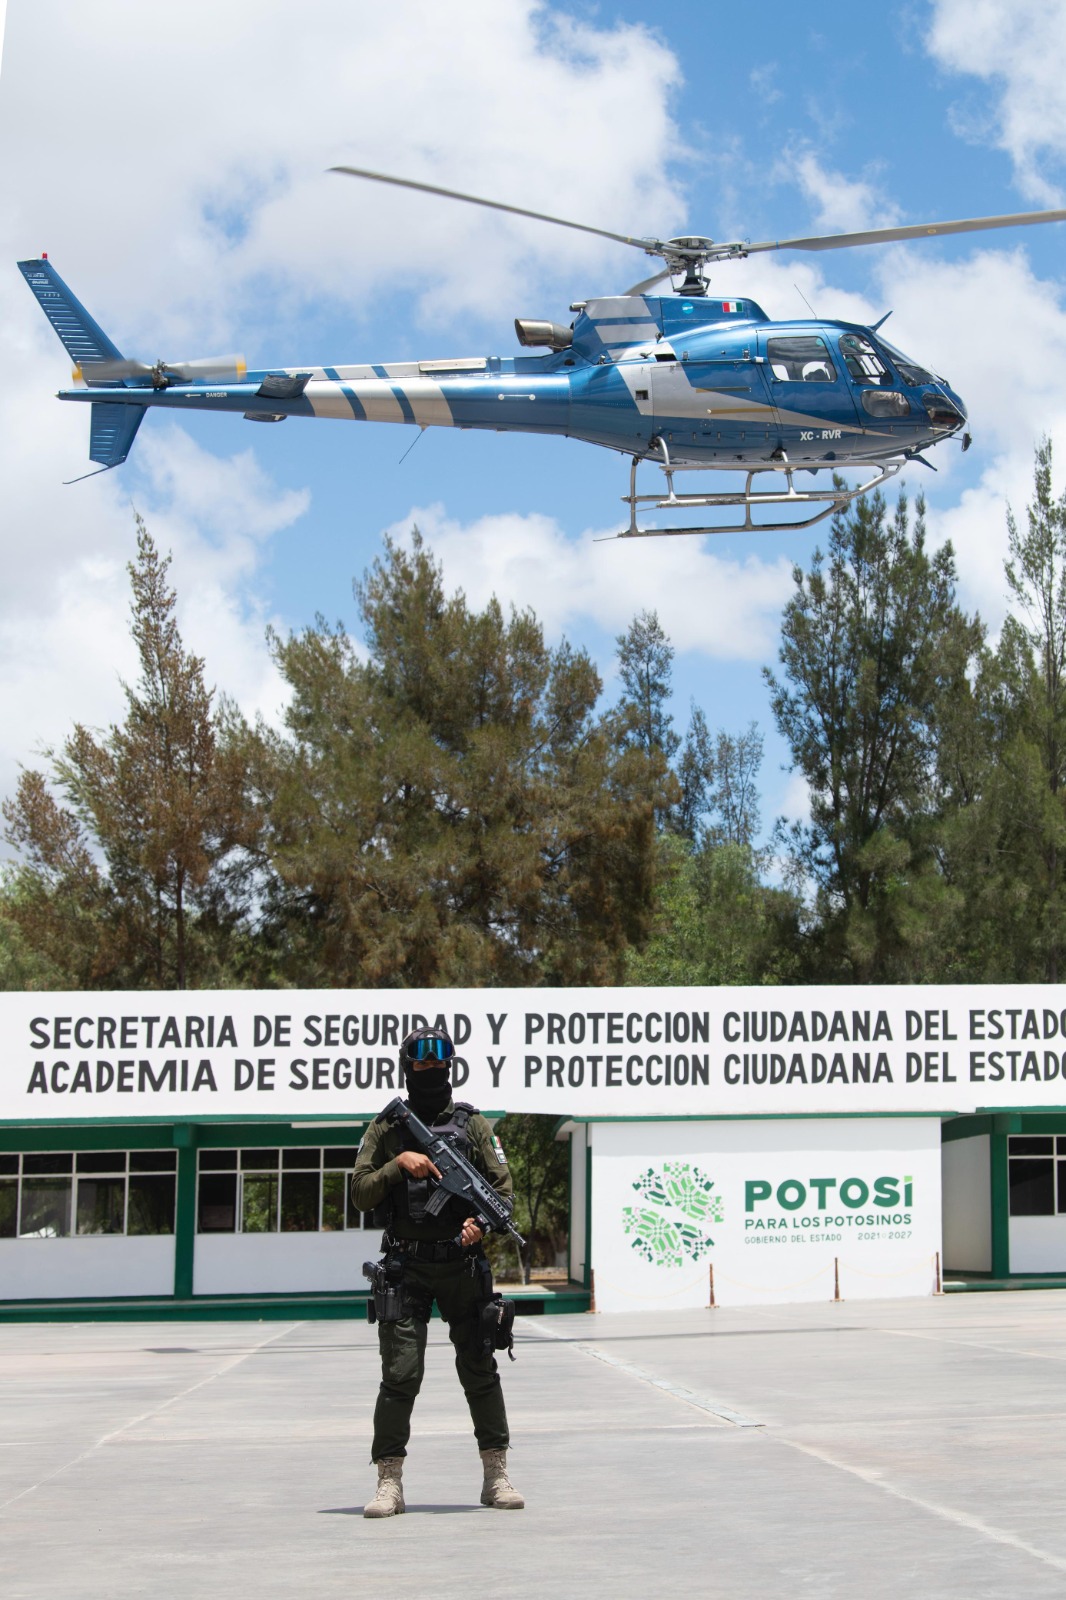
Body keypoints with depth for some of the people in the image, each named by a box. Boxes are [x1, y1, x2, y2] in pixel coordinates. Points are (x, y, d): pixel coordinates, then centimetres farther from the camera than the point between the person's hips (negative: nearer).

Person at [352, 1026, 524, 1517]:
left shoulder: (473, 1125, 8)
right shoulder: (386, 1130, 7)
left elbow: (503, 1187, 6)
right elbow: (361, 1193, 2)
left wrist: (482, 1223, -13)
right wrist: (399, 1164, -13)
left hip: (463, 1266, 1)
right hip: (406, 1270, -1)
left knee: (480, 1371, 5)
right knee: (399, 1375, -7)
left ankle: (496, 1476, 15)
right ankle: (389, 1483, -1)